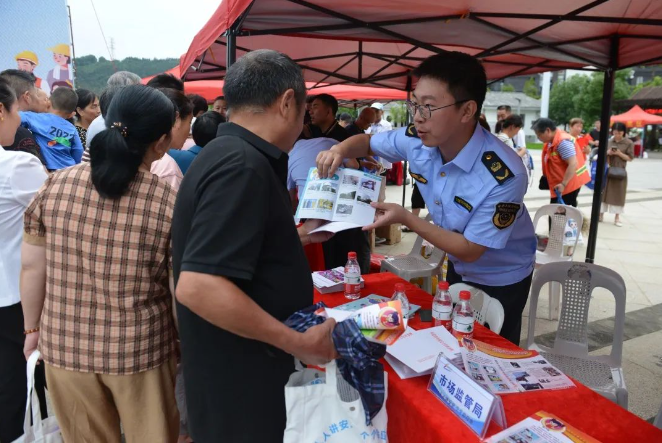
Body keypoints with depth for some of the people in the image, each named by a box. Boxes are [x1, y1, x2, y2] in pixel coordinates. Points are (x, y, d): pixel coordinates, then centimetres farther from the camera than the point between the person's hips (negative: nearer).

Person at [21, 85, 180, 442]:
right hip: (142, 349, -3)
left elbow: (32, 269, 1)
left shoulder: (55, 186, -8)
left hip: (64, 345, 4)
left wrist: (32, 329, 16)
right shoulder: (170, 203, -18)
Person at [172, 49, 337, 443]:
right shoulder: (243, 166, -25)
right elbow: (198, 286, -33)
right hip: (239, 381, -9)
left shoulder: (228, 154, 7)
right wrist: (298, 342, -25)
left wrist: (295, 238, 20)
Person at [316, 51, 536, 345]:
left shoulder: (504, 175, -36)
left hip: (500, 281, -5)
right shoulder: (417, 140, -20)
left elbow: (470, 250, -28)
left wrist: (406, 218, -32)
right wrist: (341, 149, -23)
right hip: (457, 269, 5)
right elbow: (367, 142, 0)